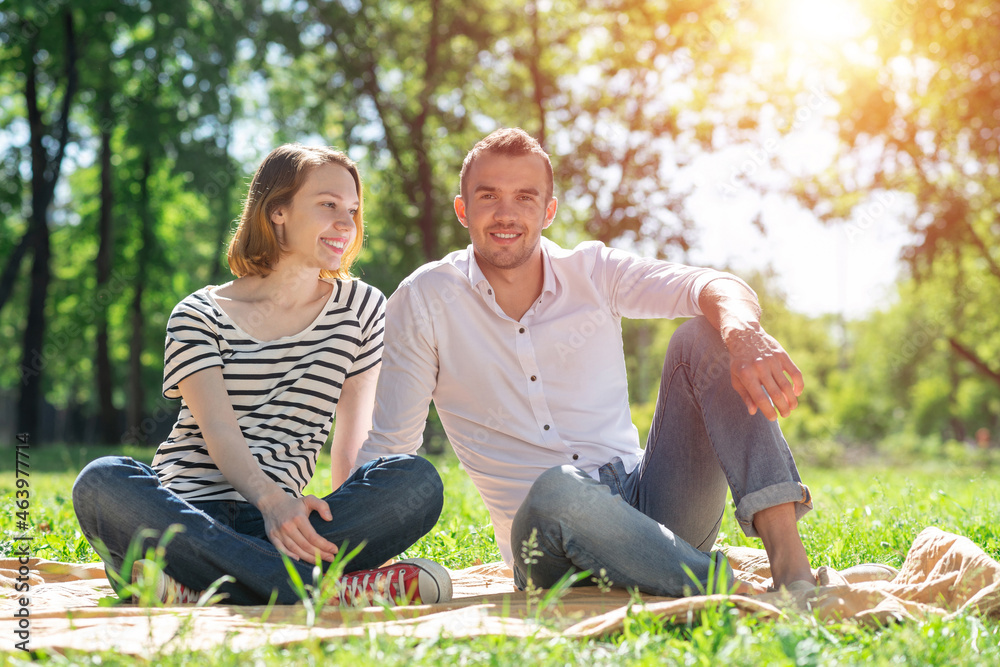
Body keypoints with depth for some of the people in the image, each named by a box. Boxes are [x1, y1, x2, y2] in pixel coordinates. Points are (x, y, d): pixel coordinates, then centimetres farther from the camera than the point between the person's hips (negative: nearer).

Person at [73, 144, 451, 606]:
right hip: (180, 513, -1)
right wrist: (271, 500, -29)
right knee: (101, 483, -34)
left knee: (419, 481, -25)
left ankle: (191, 590, -34)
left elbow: (353, 437, 11)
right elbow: (218, 429, -9)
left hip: (275, 520, 1)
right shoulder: (200, 316, 7)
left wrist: (338, 526, -2)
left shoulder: (361, 308, 15)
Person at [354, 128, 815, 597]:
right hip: (551, 547, -3)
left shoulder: (592, 272, 5)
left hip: (648, 503, 3)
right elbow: (388, 449, 2)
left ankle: (788, 557, -29)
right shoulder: (423, 301, 1)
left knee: (702, 337, -16)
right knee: (556, 491, -38)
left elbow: (713, 287, -12)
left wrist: (744, 333, -37)